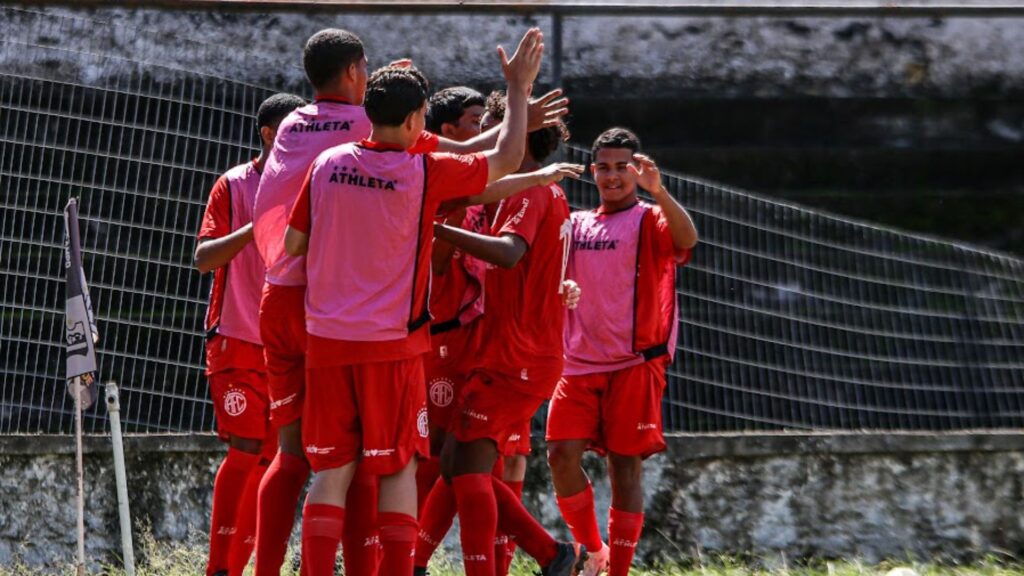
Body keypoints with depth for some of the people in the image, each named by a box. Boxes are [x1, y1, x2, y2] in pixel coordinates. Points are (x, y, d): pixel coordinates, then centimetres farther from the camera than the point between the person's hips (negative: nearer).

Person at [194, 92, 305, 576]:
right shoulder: (234, 186, -5)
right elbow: (204, 258, -13)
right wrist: (257, 227, -26)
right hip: (237, 341, -5)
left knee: (268, 457, 4)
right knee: (245, 449, -13)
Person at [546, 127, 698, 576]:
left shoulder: (650, 221, -1)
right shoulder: (575, 225, 15)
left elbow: (686, 239, -22)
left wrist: (657, 191, -40)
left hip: (634, 364, -4)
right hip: (579, 364, 4)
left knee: (625, 467, -4)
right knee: (562, 455, -8)